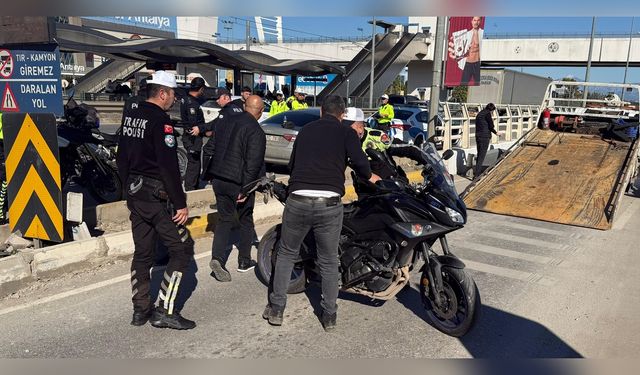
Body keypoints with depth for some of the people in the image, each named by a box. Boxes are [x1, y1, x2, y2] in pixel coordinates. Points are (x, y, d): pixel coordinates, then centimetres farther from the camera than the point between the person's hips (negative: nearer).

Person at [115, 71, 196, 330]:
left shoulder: (131, 117, 11)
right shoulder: (160, 120, -16)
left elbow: (121, 158, 18)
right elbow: (169, 166, -21)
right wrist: (181, 203, -18)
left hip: (134, 194, 9)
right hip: (156, 197, -9)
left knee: (142, 253, 15)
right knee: (182, 249, -1)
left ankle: (140, 309, 22)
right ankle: (165, 310, -1)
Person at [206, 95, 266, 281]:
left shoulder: (223, 123, 7)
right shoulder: (256, 131, -15)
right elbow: (253, 163, -19)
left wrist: (212, 174, 19)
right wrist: (245, 189, -15)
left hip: (218, 180, 5)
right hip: (238, 183, -5)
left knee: (224, 219, 14)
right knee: (246, 221, 14)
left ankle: (217, 258, -5)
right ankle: (244, 261, 24)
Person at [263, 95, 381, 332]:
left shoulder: (305, 130, 19)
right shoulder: (346, 132, 8)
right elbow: (359, 161, -8)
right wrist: (370, 176, 12)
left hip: (297, 200, 2)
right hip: (329, 204, -2)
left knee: (286, 254, 19)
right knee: (329, 262, 13)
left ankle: (276, 309, 23)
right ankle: (329, 316, 22)